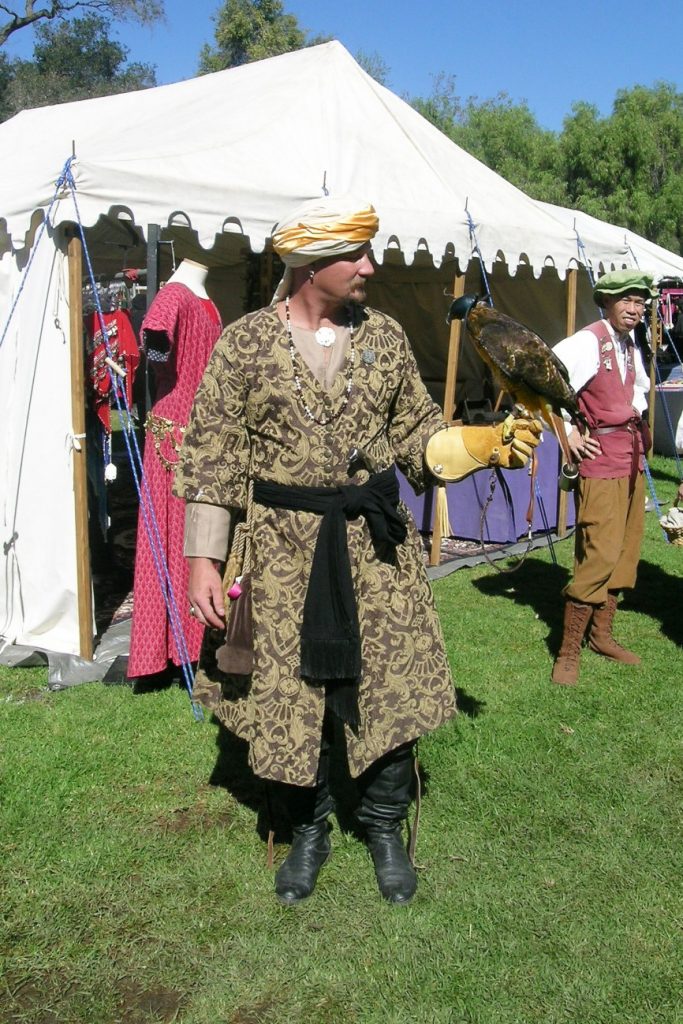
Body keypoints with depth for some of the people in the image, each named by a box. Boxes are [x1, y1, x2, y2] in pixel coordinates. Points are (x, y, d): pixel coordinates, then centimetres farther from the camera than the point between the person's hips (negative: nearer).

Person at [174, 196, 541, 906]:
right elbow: (212, 454, -4)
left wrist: (489, 445, -3)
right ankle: (307, 829, 33)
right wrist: (202, 559, -8)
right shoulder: (245, 343, -3)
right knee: (286, 693, 7)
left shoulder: (384, 336, 6)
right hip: (283, 551, -2)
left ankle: (385, 826, 31)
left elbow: (416, 429, 12)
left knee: (392, 687, 6)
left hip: (376, 543, 2)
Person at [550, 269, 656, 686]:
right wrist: (567, 433, -18)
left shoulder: (631, 346, 13)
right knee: (599, 554, -11)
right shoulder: (589, 341, -13)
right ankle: (569, 652, -1)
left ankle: (601, 634, 26)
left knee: (626, 552, 13)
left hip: (632, 458, 9)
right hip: (602, 458, -9)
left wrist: (637, 419, 18)